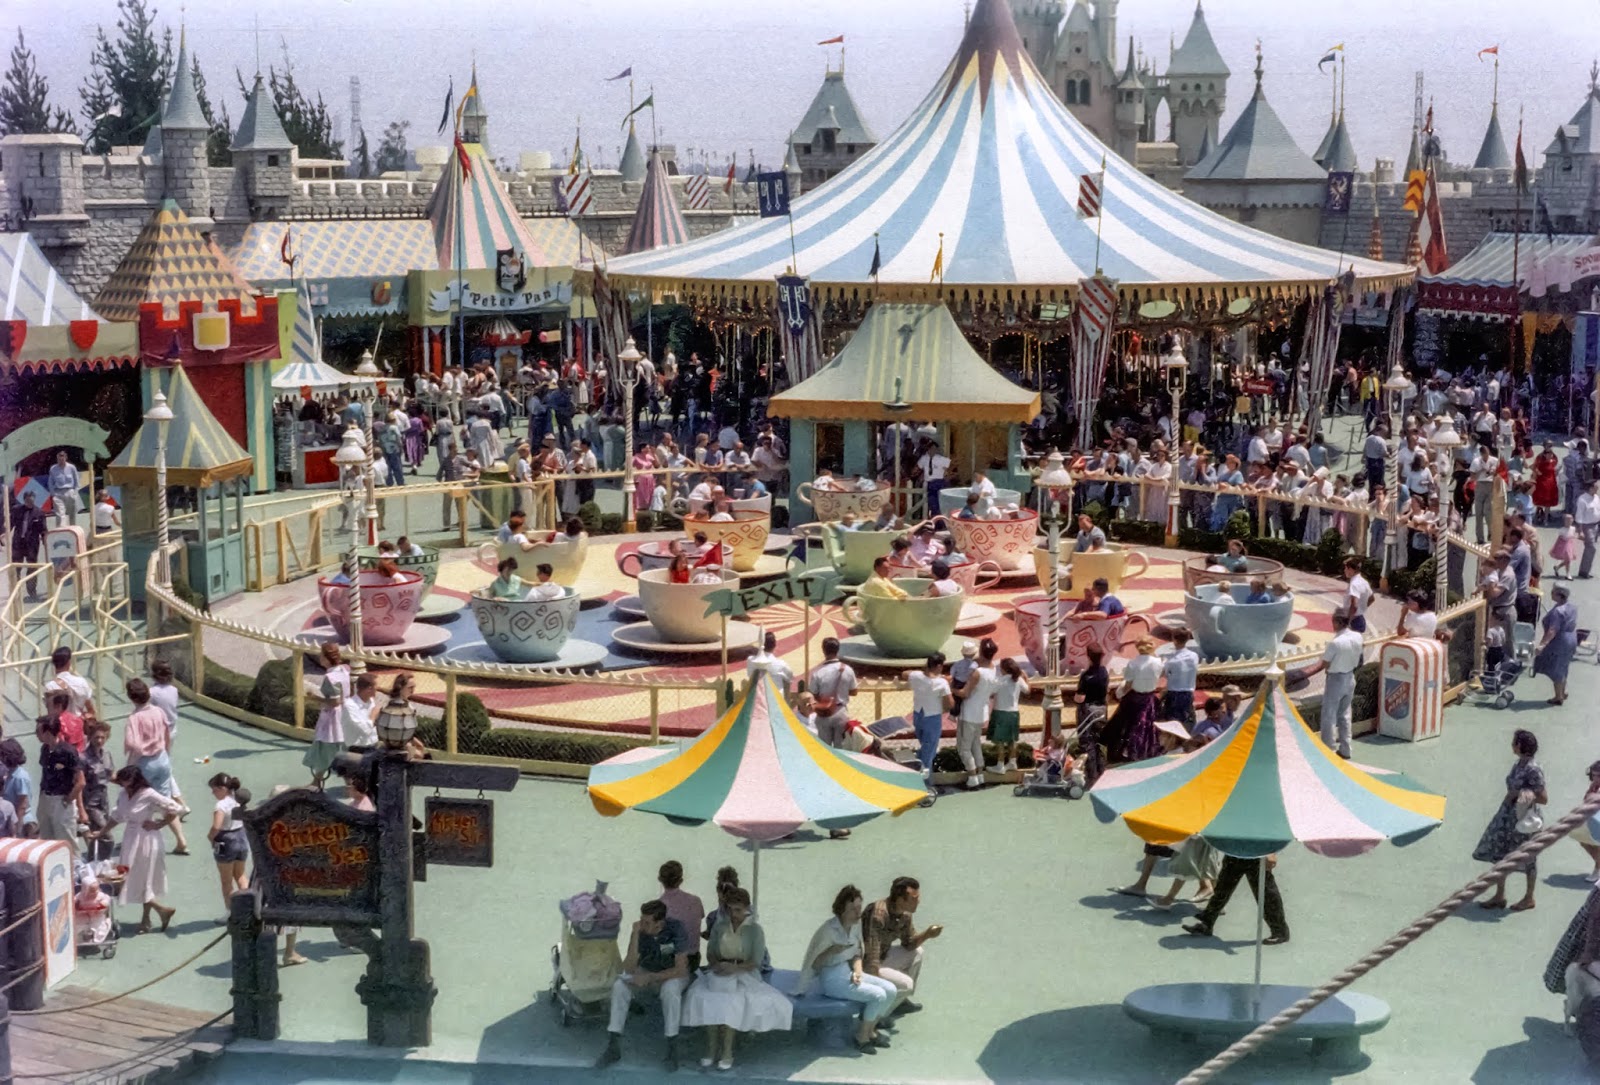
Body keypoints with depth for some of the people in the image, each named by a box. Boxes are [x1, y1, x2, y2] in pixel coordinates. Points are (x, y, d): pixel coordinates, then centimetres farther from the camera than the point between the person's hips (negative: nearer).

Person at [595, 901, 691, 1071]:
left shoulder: (676, 930, -27)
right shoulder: (640, 931, -19)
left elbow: (680, 970, -27)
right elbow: (629, 969, -25)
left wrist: (649, 978, -33)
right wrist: (635, 936, -35)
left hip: (672, 975, -3)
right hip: (646, 972, 3)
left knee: (670, 989, -37)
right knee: (619, 986, -23)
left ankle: (672, 1049, -26)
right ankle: (613, 1046, -17)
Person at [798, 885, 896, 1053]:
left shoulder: (857, 924, 1)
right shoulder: (829, 929, -22)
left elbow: (856, 954, 10)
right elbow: (812, 962, -17)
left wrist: (857, 971, -7)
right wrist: (832, 951, -31)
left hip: (848, 971, 8)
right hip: (832, 978, -8)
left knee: (891, 990, -5)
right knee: (878, 995, -20)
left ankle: (870, 1031, 12)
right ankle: (861, 1039, -2)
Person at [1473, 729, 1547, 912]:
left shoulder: (1533, 770, -21)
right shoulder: (1519, 764, 4)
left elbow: (1544, 798, -19)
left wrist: (1520, 794, -24)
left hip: (1524, 818, -9)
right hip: (1508, 815, 9)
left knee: (1527, 859, 8)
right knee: (1499, 854, 12)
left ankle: (1529, 899, 24)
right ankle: (1499, 896, 23)